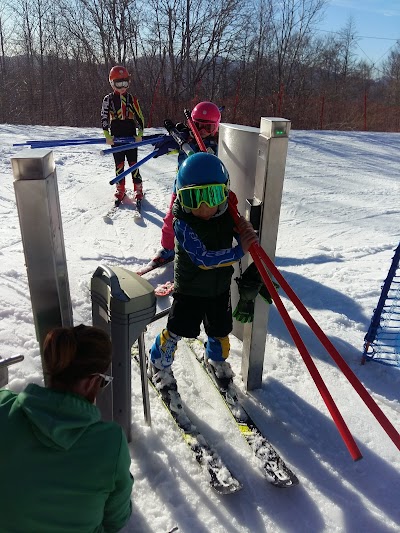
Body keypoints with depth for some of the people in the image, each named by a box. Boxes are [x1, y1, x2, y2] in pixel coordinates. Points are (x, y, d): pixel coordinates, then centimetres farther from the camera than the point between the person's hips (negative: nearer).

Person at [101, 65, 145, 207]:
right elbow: (104, 118, 1)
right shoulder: (108, 99, 3)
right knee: (119, 165, 6)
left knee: (133, 164, -1)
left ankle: (138, 190, 7)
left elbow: (140, 118, 6)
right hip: (116, 138, 0)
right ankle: (120, 191, 16)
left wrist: (140, 134, -5)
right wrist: (107, 135, -9)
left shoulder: (132, 99, 5)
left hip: (131, 137, 0)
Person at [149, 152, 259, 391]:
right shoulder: (183, 223, -25)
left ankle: (216, 357, 50)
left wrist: (248, 232, -29)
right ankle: (159, 363, 33)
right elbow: (203, 258, -34)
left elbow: (249, 244, -6)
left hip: (221, 286, 4)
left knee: (220, 329, 19)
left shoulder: (228, 215, -12)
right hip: (190, 288, -4)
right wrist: (239, 251, -39)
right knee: (176, 329, 5)